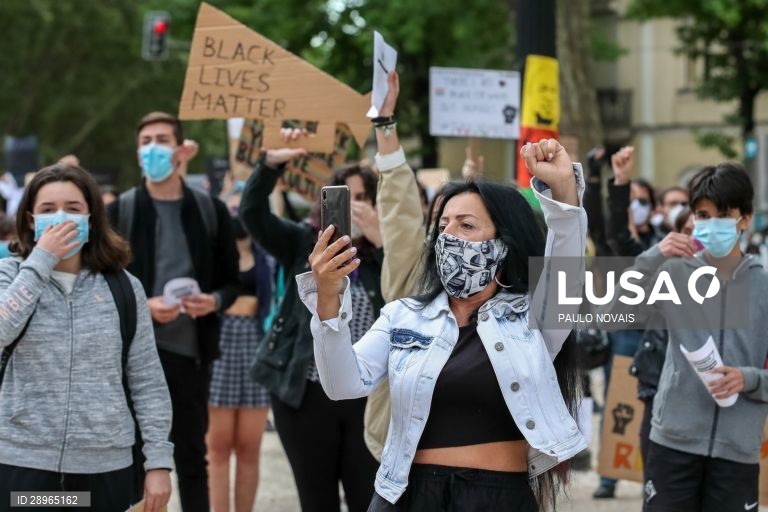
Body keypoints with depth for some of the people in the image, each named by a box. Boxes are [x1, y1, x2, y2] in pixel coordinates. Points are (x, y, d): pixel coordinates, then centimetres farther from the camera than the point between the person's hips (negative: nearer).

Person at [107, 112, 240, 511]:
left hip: (191, 348, 1)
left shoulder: (211, 210, 6)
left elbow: (231, 281, 10)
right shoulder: (120, 211, 2)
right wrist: (142, 304, -15)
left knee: (192, 455, 9)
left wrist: (214, 301, -12)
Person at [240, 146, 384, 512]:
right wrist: (272, 163, -22)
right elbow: (252, 213, -8)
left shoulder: (387, 254, 4)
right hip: (306, 394, 0)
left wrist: (381, 241, -17)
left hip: (368, 398, 0)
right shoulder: (304, 243, 5)